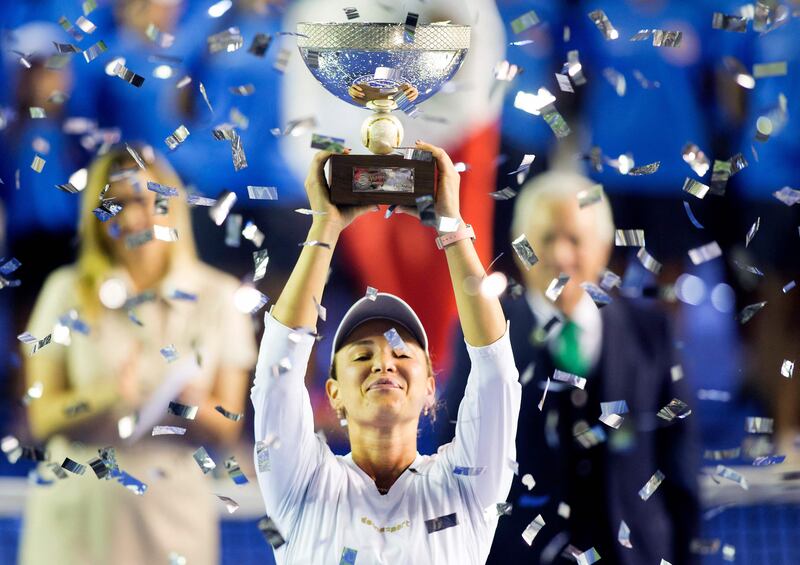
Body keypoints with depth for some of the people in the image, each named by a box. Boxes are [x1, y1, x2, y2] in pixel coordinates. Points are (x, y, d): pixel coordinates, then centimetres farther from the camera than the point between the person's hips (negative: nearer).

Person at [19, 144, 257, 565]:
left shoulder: (218, 297, 4)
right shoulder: (68, 292, 2)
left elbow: (226, 430, 3)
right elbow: (41, 418, -3)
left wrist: (192, 404, -18)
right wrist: (107, 395, -20)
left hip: (172, 512, 1)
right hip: (77, 512, -1)